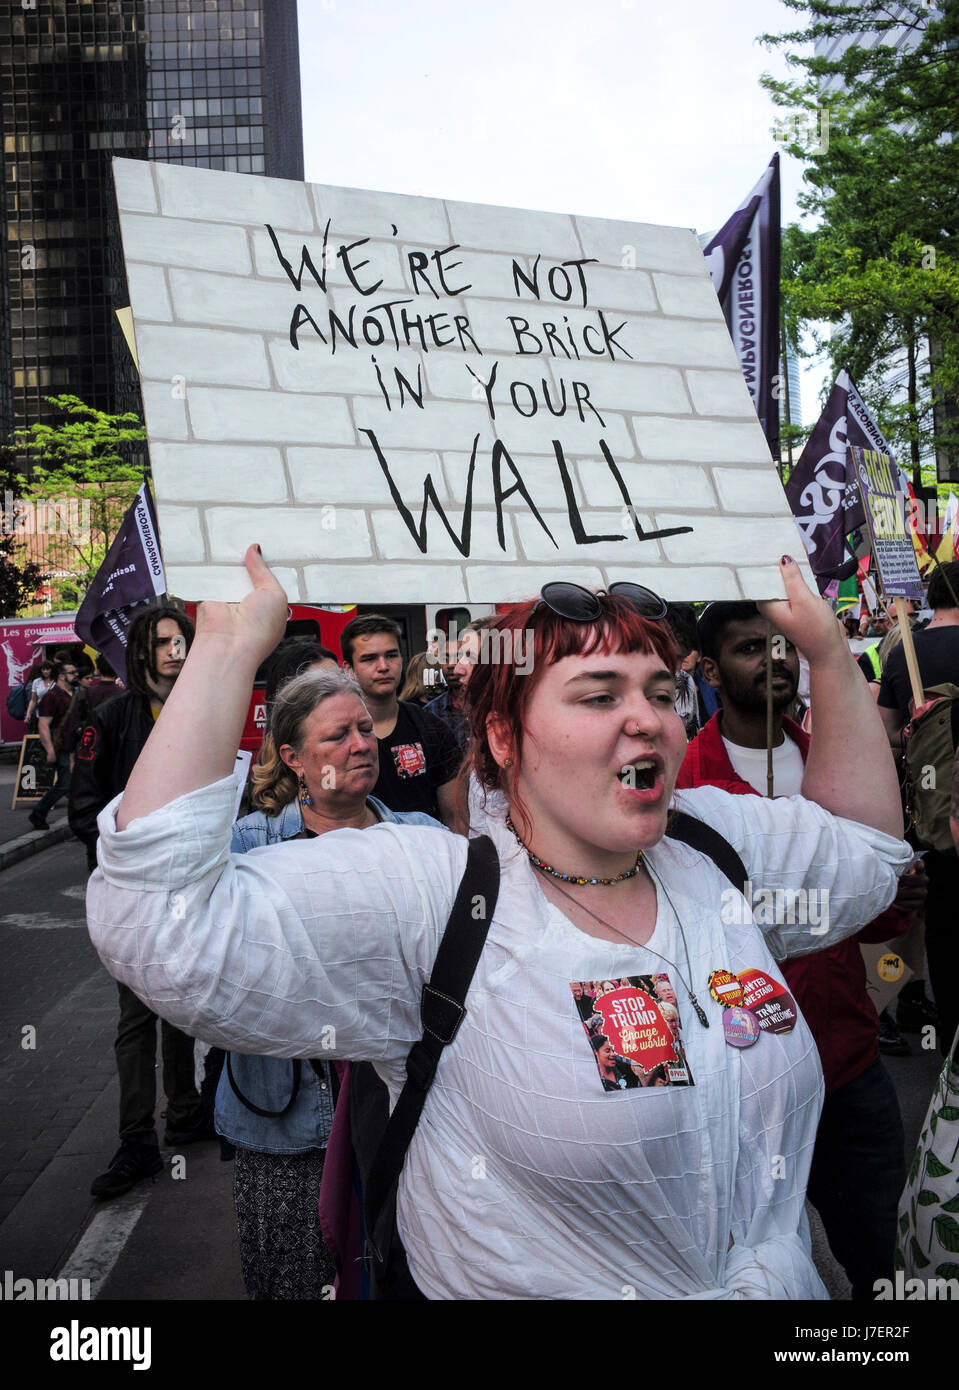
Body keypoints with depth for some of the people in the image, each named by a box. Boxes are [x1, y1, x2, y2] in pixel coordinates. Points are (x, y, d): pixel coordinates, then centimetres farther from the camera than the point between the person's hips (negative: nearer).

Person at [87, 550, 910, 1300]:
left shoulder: (713, 842, -5)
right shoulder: (429, 898, -25)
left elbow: (862, 851, 10)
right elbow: (160, 928, -35)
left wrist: (828, 652, -1)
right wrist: (229, 646, -35)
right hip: (532, 1284, -5)